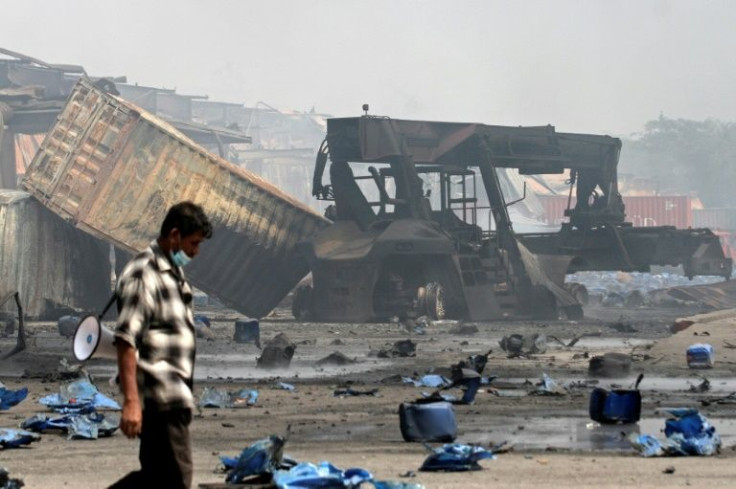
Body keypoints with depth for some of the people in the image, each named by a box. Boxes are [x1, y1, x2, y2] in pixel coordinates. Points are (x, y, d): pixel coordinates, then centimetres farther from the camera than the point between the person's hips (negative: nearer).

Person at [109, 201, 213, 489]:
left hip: (173, 396, 10)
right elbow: (126, 341, -20)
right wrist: (131, 401, -26)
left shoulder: (173, 272, 17)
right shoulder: (143, 274, -13)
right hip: (162, 399, -10)